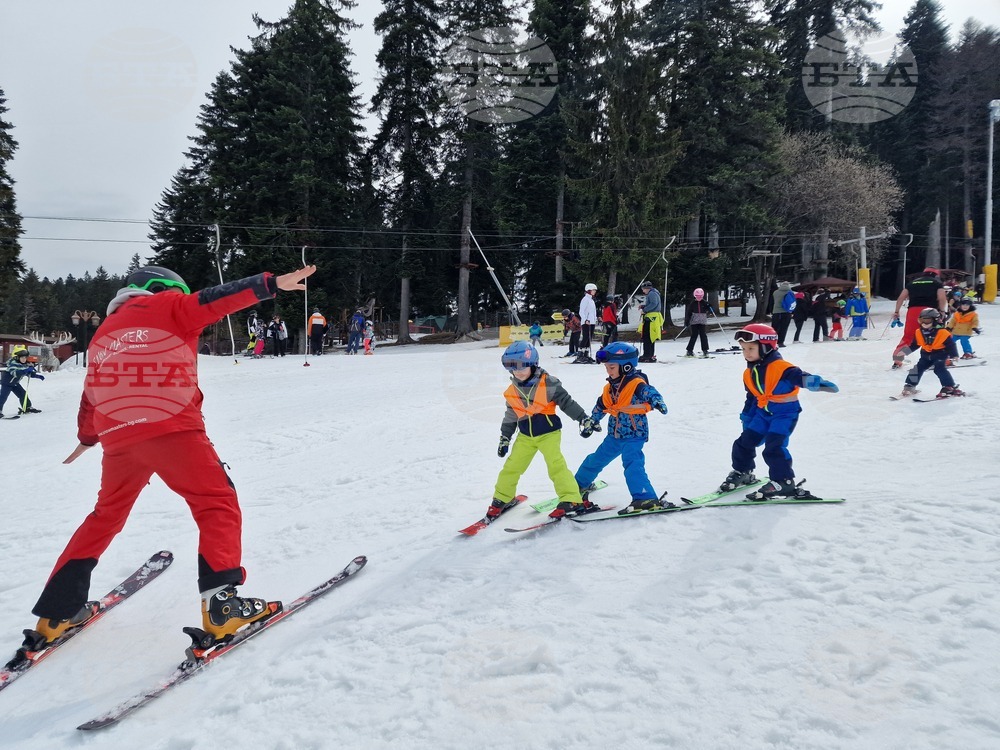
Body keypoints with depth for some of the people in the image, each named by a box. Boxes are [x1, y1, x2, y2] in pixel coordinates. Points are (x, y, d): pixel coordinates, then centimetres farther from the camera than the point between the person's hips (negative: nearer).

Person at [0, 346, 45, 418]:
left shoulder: (25, 365, -3)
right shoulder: (13, 363, -27)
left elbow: (30, 373, 10)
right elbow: (15, 373, -44)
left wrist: (38, 376, -4)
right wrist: (26, 370, -52)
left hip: (15, 383, 8)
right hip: (6, 383, -8)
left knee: (23, 394, 8)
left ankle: (27, 407, 20)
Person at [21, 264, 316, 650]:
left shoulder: (106, 330, 26)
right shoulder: (166, 306, 9)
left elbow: (91, 392, 32)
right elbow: (213, 300, -6)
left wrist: (87, 438, 45)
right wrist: (273, 283, -12)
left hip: (118, 439, 7)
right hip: (171, 429, -7)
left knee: (106, 516, 24)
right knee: (218, 504, 1)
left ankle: (57, 612, 27)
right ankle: (221, 604, -12)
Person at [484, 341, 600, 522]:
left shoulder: (548, 383, -14)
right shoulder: (512, 392, 1)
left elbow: (567, 402, -10)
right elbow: (510, 417, 14)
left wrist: (584, 419, -14)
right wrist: (504, 439, 18)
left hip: (548, 433, -5)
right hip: (525, 436, 5)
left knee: (556, 465, -17)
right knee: (511, 467, 6)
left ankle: (572, 500, -12)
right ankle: (502, 498, 25)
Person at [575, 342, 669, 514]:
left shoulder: (637, 384, -17)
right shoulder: (610, 388, 5)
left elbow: (650, 393, -34)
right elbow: (600, 407, 19)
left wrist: (657, 402, -55)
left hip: (634, 435, -7)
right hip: (614, 435, 7)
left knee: (632, 464, -24)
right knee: (596, 459, 19)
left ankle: (646, 498, -24)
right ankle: (580, 484, 42)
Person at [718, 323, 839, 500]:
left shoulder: (780, 367, -19)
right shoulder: (749, 373, 6)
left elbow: (799, 376, -35)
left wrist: (815, 382, -55)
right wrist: (746, 418, 25)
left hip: (785, 412, -7)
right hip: (764, 412, 8)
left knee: (773, 447, -18)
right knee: (744, 442, 7)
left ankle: (783, 481, -6)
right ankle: (742, 472, 28)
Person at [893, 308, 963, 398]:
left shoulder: (943, 333, -18)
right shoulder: (919, 333, -2)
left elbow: (951, 345, -14)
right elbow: (914, 345, 11)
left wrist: (954, 356, -19)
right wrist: (904, 351, 8)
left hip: (940, 355, -6)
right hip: (926, 355, 6)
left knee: (939, 369, -23)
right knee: (917, 368, -2)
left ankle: (950, 387, -15)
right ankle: (909, 386, 9)